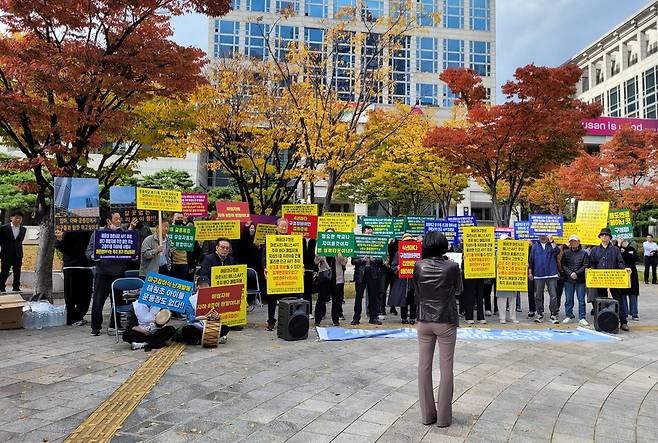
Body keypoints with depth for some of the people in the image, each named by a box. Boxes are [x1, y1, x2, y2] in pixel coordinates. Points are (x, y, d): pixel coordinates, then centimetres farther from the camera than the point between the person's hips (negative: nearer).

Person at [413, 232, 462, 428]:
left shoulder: (419, 266, -6)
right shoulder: (452, 267, -12)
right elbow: (459, 289, 5)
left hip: (424, 321, 2)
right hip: (446, 322, -2)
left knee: (424, 366, 10)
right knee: (446, 368, 6)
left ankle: (427, 414, 18)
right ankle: (443, 416, 12)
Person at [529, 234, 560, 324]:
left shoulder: (552, 245, 7)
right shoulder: (534, 246, 10)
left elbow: (557, 251, -15)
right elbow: (531, 260, 12)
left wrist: (551, 242, -14)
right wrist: (530, 272, 8)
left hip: (551, 274, -2)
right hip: (538, 275, 2)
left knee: (553, 295, -3)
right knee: (538, 296, 6)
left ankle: (554, 315, 4)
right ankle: (540, 314, 16)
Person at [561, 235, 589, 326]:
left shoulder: (584, 253, 4)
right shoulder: (566, 253, 8)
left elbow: (586, 266, -2)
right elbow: (563, 265, 3)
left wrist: (577, 273, -13)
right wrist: (570, 273, -11)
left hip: (580, 280, -1)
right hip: (568, 280, 2)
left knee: (581, 299, 0)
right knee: (568, 299, 7)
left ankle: (582, 318, 4)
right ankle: (568, 316, 18)